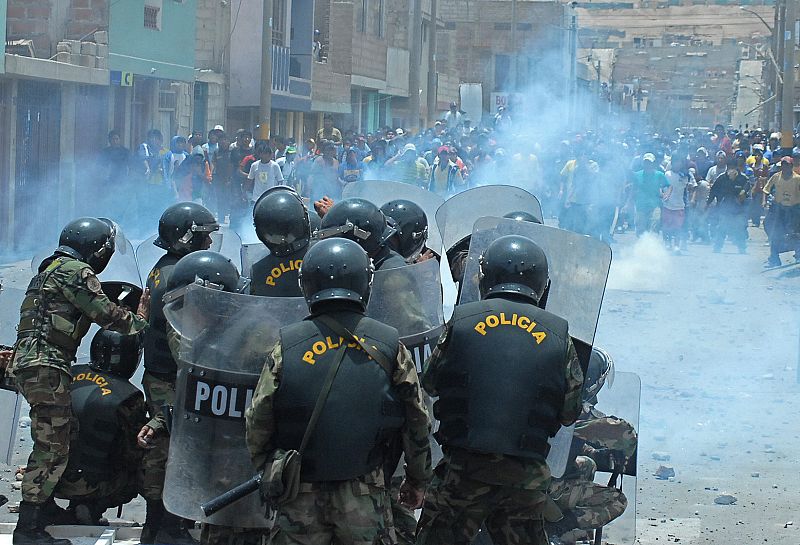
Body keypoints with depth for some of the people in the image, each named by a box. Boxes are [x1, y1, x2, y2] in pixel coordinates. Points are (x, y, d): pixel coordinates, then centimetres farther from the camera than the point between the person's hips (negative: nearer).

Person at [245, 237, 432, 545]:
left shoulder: (285, 349, -4)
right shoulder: (390, 347, -2)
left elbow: (258, 425, -1)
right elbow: (417, 424, 3)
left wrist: (268, 474, 17)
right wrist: (417, 481, 17)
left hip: (301, 499, 0)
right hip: (365, 499, 0)